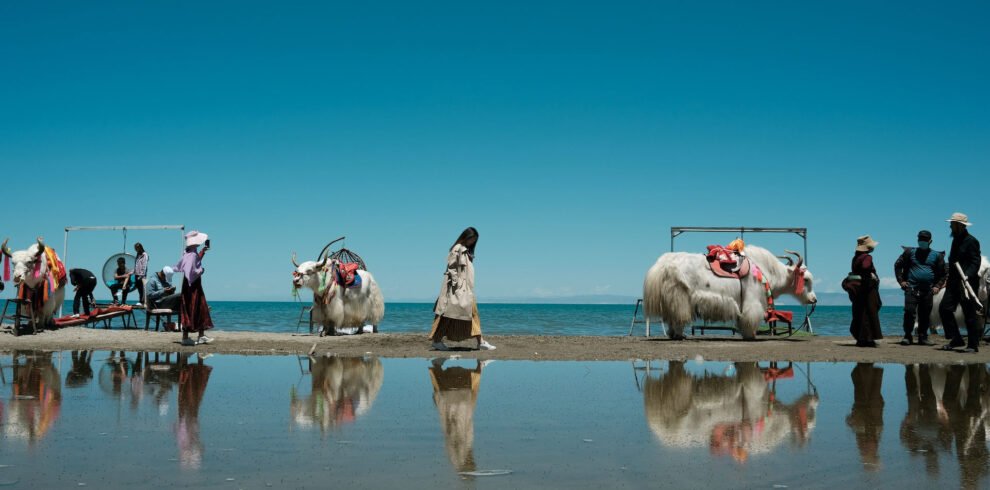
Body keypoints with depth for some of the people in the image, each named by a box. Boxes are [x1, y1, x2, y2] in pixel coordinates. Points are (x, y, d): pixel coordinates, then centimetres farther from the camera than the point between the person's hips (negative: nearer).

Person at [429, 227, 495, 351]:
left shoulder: (467, 251, 16)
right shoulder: (457, 249, -10)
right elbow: (452, 267, -16)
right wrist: (455, 283, -22)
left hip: (466, 288, 10)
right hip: (457, 287, -10)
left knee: (472, 312, 5)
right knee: (449, 313, -5)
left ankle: (480, 342, 4)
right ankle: (437, 340, 1)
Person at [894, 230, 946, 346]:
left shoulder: (936, 255, 11)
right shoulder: (910, 252, 6)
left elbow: (943, 273, 15)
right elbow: (898, 265, 10)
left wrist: (938, 286, 3)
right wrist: (901, 281, 1)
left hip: (928, 290, 2)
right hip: (911, 288, -2)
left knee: (925, 315, 6)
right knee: (909, 312, -11)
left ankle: (923, 337, 15)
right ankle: (907, 336, -4)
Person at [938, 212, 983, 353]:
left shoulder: (971, 241, -11)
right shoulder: (956, 240, 16)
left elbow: (976, 262, -17)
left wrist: (967, 276, -30)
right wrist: (949, 278, 18)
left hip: (967, 282, -9)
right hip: (954, 282, 9)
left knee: (969, 314, -3)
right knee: (944, 308, 3)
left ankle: (973, 345, 5)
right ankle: (956, 340, 12)